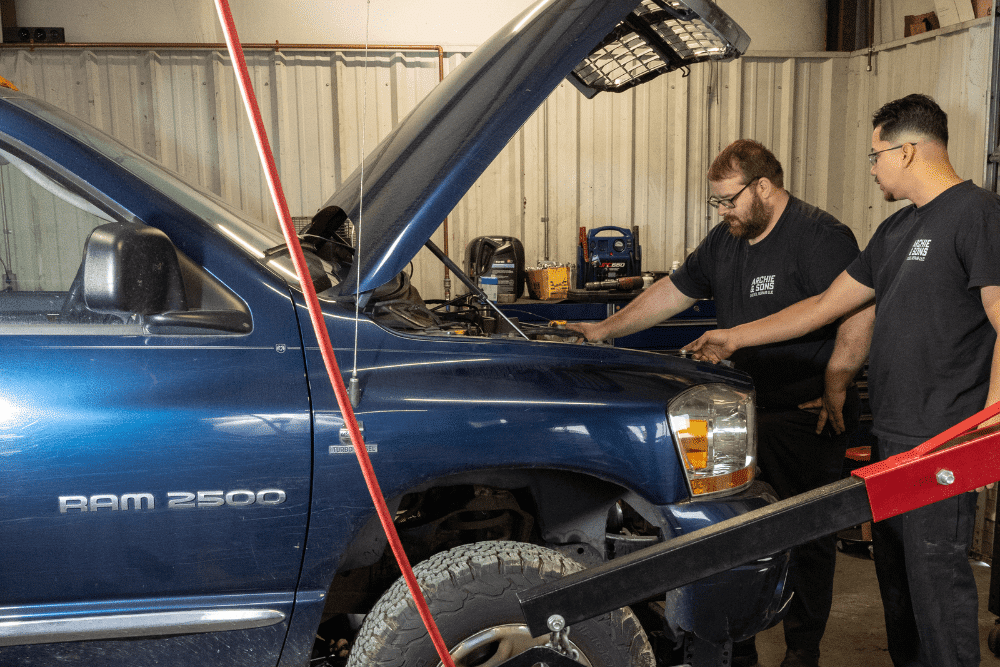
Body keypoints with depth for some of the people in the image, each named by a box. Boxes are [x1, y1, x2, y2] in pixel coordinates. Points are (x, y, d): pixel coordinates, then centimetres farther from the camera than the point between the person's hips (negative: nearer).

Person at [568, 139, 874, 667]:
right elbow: (672, 292, 17)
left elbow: (860, 313, -18)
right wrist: (604, 330, 14)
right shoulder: (725, 240, 13)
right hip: (745, 410, 7)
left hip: (808, 416, -7)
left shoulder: (820, 236, -11)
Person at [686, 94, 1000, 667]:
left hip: (942, 438, -9)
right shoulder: (897, 229, 19)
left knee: (936, 574, -2)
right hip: (892, 435, 9)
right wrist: (734, 338, 21)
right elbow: (829, 303, 21)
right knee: (895, 571, 15)